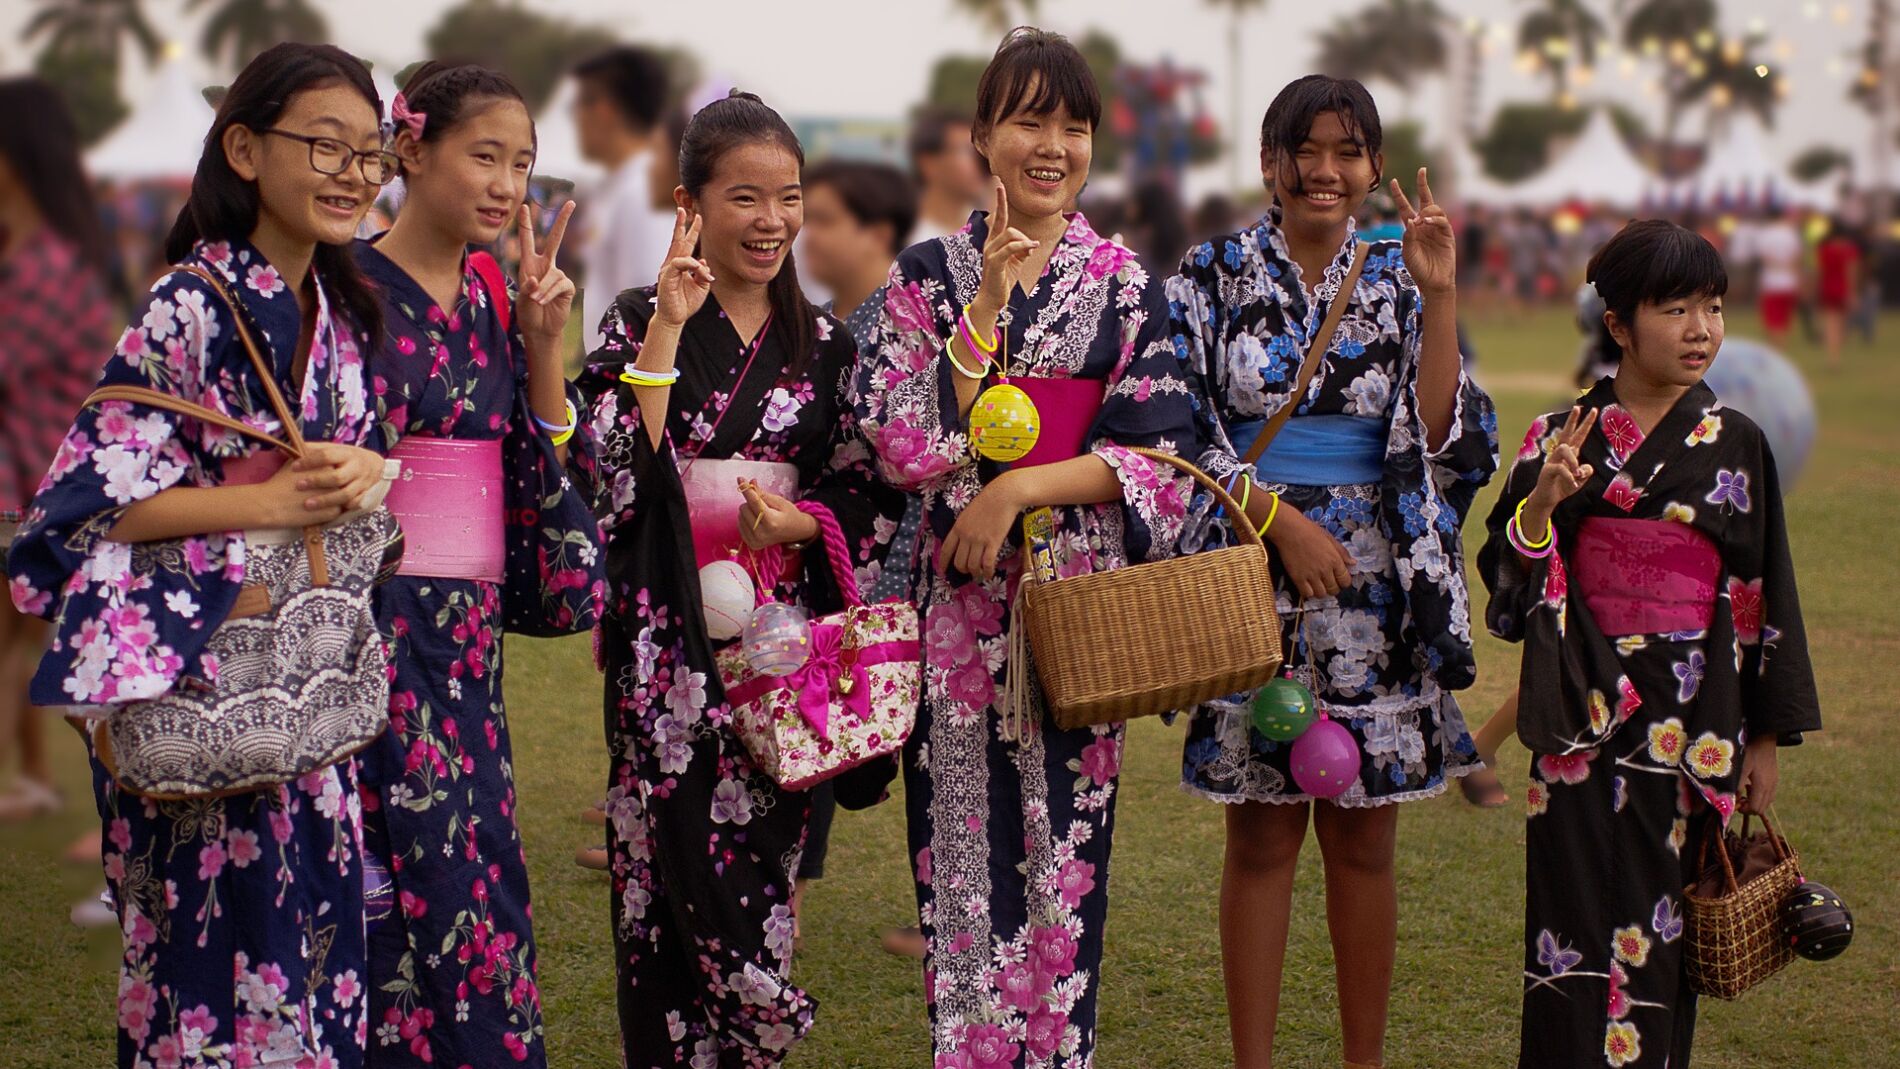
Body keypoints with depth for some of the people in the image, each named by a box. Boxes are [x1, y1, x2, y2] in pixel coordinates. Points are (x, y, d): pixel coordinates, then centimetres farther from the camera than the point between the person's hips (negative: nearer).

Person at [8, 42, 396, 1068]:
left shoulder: (338, 312, 8)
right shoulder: (188, 308, -14)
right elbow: (98, 494, -16)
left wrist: (360, 471, -6)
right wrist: (274, 501, -19)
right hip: (192, 682, -7)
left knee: (316, 916, 12)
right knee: (224, 933, -1)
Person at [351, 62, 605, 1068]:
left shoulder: (493, 292, 12)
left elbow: (552, 450, 10)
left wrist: (541, 340, -2)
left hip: (472, 626, 7)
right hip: (387, 617, -7)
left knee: (482, 862, 9)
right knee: (442, 882, -8)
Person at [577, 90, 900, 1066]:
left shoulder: (823, 343, 10)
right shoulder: (640, 321, 0)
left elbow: (870, 492, 9)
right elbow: (616, 468, -13)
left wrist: (799, 524, -10)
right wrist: (667, 326, -16)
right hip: (672, 637, -3)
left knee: (764, 855, 4)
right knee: (678, 858, -5)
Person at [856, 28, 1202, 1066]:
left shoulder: (1126, 283, 5)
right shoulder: (929, 274, 3)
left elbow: (1156, 457, -2)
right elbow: (905, 446, -7)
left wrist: (1021, 487, -14)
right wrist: (986, 308, -14)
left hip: (1081, 603, 0)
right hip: (961, 603, 0)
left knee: (1065, 849, 4)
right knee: (966, 847, 3)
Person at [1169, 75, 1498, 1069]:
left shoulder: (1400, 278, 6)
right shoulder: (1214, 274, 2)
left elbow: (1445, 439, -3)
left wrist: (1438, 296, -10)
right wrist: (1280, 517, -13)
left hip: (1377, 589, 1)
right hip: (1254, 585, -1)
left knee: (1364, 842, 8)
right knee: (1262, 837, 4)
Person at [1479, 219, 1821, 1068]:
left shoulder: (1736, 445, 2)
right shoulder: (1560, 439, 1)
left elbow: (1765, 596, 4)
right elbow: (1509, 586, -2)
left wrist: (1766, 736, 3)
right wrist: (1542, 502, -20)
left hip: (1696, 722, 1)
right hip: (1587, 719, -1)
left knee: (1668, 926, 6)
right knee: (1585, 918, -2)